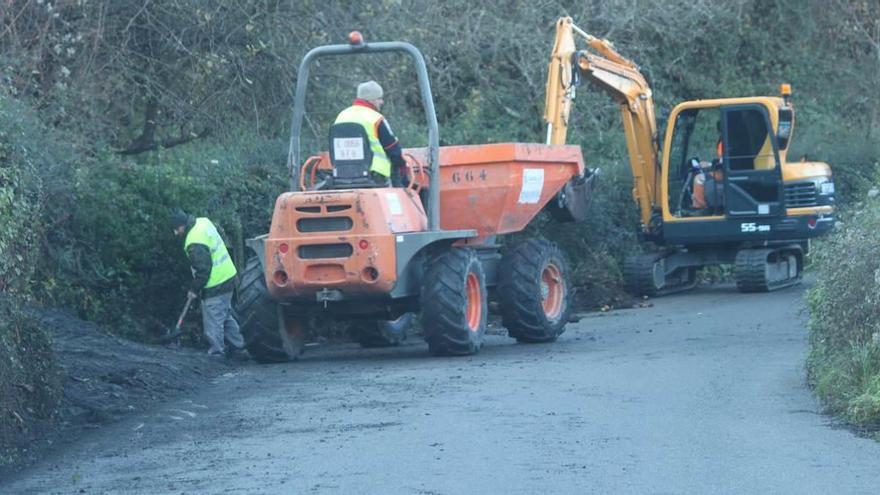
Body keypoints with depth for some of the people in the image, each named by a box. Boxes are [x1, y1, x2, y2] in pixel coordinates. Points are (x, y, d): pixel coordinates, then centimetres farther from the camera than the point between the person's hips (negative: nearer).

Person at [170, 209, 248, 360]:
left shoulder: (195, 243, -27)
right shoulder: (203, 222, 1)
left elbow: (203, 270, -24)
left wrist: (194, 290, -10)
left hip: (215, 287, -10)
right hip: (228, 278, 10)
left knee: (214, 325, 0)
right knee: (226, 316, 22)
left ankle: (216, 353, 6)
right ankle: (239, 348, 29)